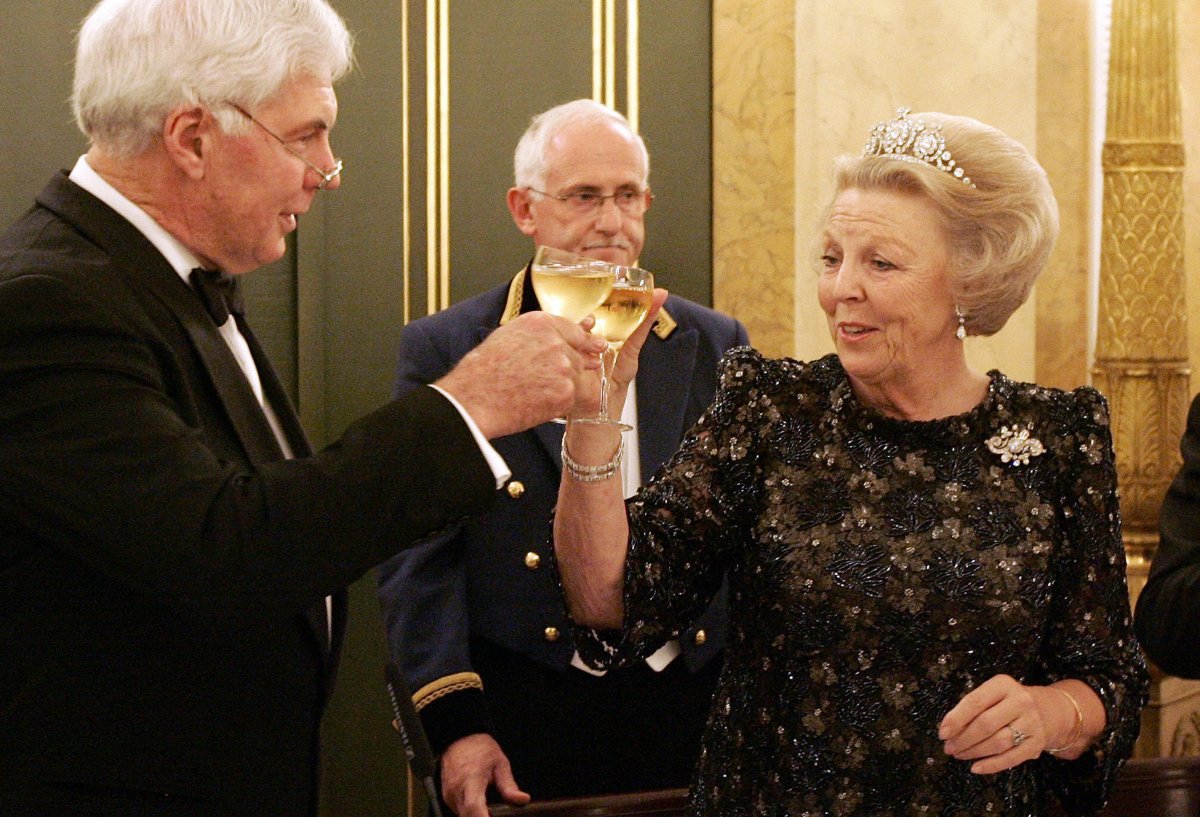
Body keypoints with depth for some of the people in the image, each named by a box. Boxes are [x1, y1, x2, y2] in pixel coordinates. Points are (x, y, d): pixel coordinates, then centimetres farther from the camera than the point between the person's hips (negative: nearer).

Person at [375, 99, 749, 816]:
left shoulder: (715, 346, 10)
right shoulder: (444, 352, 2)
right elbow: (419, 555, -2)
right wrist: (453, 722, -12)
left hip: (692, 716, 2)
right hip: (524, 722, -2)